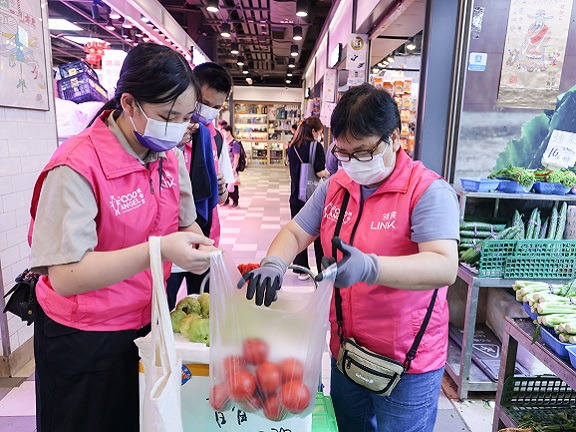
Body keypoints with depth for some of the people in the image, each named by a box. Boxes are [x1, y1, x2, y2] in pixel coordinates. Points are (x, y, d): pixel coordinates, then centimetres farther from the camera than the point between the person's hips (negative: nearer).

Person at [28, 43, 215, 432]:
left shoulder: (170, 155, -3)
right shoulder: (77, 166, -24)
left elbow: (186, 223, 8)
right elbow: (65, 276, -27)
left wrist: (196, 245, -14)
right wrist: (157, 250, -37)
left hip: (148, 322, 6)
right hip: (84, 342, -5)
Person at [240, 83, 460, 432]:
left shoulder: (429, 191, -17)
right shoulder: (335, 187, 1)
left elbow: (445, 267, -28)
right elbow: (295, 233, 4)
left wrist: (368, 267, -43)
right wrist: (274, 263, -18)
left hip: (407, 364, -5)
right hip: (345, 350, 6)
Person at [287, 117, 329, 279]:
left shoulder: (292, 147, 6)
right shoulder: (316, 146, -12)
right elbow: (320, 172, -18)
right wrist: (327, 172, 4)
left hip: (296, 197, 5)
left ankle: (301, 270, 19)